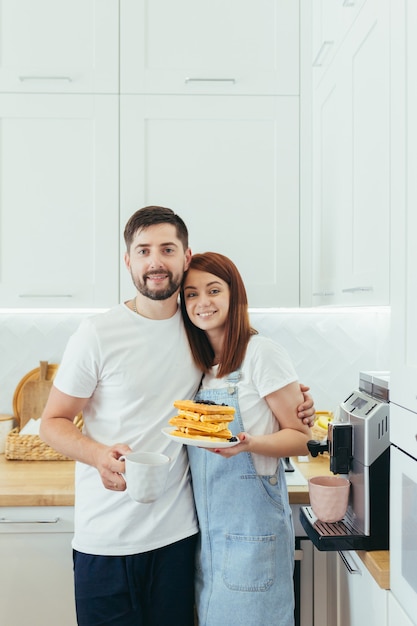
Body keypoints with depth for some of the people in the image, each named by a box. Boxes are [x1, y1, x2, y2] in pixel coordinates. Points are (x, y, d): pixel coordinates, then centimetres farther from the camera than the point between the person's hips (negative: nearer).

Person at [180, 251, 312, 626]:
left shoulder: (262, 354, -12)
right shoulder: (199, 362, 8)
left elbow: (302, 438, -11)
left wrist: (249, 443, -26)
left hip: (251, 525, -6)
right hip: (206, 525, 6)